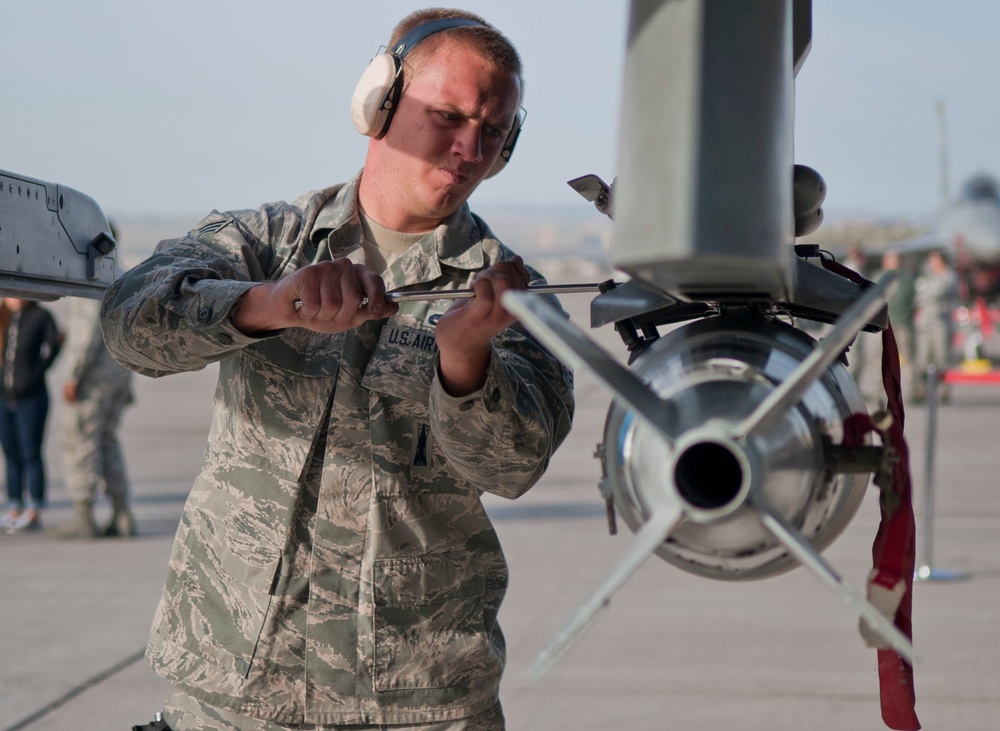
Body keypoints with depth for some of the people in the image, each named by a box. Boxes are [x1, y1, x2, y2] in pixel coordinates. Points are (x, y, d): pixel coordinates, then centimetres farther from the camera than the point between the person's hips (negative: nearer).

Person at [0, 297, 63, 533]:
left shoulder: (41, 316, -6)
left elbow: (54, 345, -11)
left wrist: (37, 374, -10)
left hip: (31, 398, -5)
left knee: (31, 454, -2)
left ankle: (34, 513, 2)